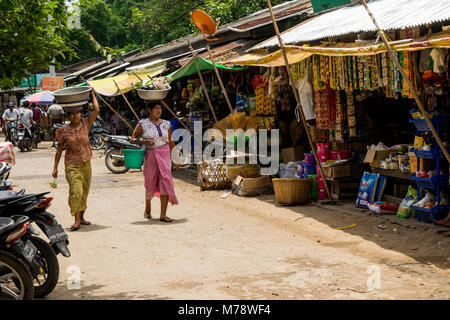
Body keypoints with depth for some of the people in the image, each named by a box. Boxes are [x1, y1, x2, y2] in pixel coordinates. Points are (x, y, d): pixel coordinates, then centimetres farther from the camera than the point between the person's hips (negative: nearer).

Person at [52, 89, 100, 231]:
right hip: (72, 165, -3)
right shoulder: (64, 131, -1)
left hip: (86, 164, 3)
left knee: (84, 192, 11)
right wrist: (55, 167, 4)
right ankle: (77, 220, -17)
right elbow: (59, 149, 5)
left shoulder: (85, 124, 3)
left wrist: (92, 94, 2)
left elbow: (96, 110, -8)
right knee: (76, 191, -16)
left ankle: (82, 217, 25)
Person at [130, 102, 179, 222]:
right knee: (150, 183, 6)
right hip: (150, 156, -2)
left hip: (164, 156, 2)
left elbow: (170, 142, 17)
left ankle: (163, 214, -10)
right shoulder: (143, 124, 1)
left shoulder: (166, 124, 9)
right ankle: (147, 210, 32)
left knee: (165, 182, -10)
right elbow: (132, 138, 3)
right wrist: (145, 141, -13)